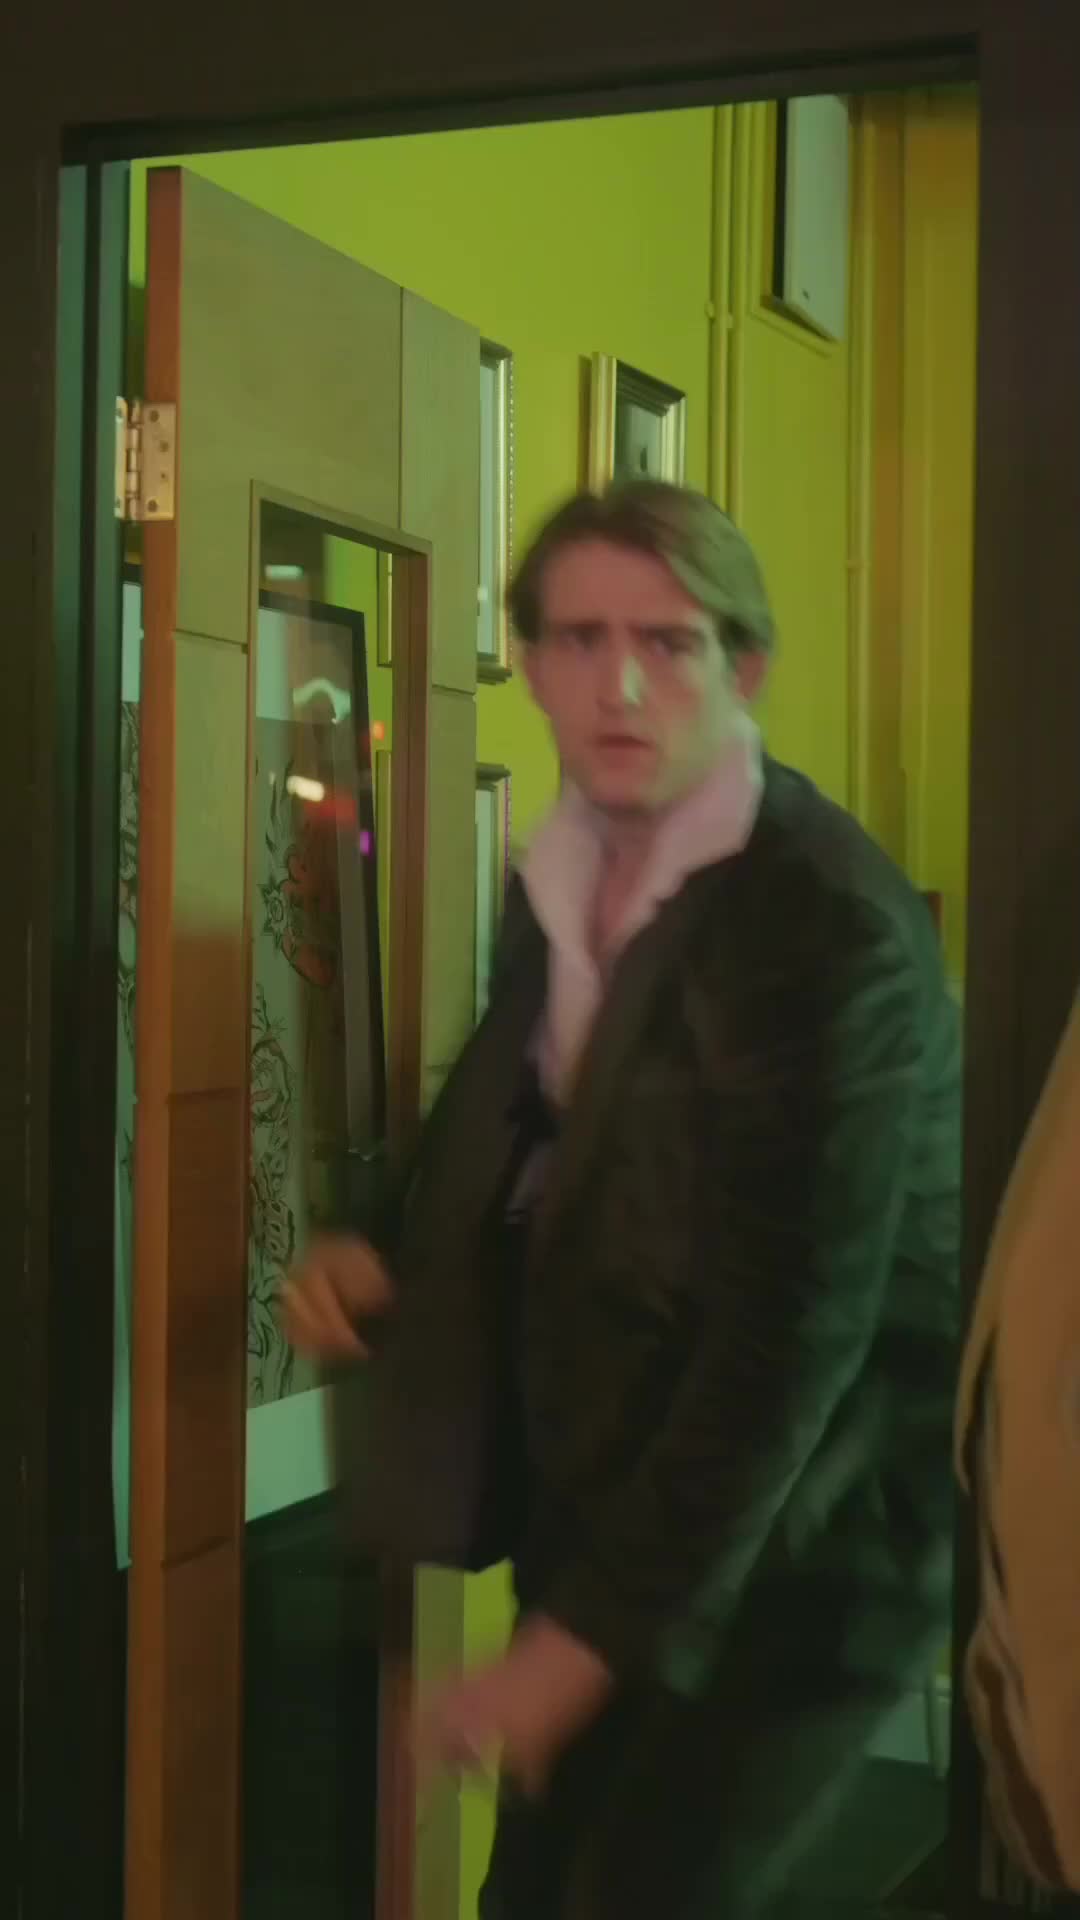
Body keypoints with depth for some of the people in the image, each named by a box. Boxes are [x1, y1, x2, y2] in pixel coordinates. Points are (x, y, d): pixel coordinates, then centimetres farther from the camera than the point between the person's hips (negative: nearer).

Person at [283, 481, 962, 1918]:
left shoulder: (836, 931, -22)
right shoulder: (563, 874, 1)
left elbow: (796, 1332, -24)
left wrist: (597, 1628, -22)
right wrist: (391, 1259, -4)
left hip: (792, 1542, -7)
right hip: (605, 1498, 7)